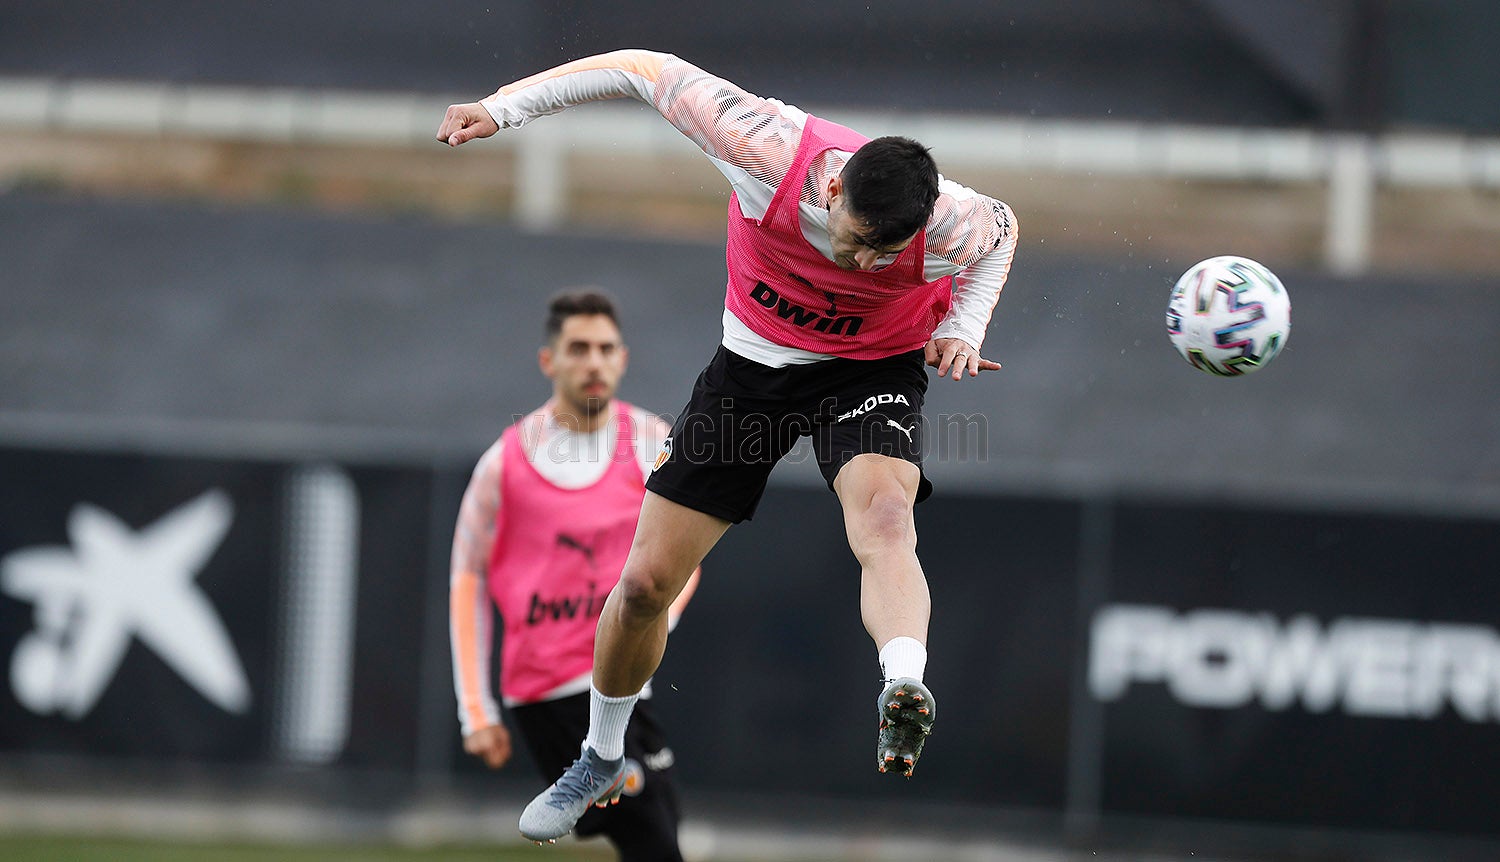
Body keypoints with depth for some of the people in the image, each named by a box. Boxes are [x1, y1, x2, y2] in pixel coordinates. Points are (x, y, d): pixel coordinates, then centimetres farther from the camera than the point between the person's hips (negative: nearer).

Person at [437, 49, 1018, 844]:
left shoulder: (947, 226, -30)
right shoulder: (766, 151, -34)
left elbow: (1002, 228, -2)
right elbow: (644, 71, -20)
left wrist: (962, 331, -15)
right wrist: (503, 108, -18)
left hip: (873, 368, -2)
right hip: (754, 358, 2)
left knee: (884, 518, -36)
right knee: (646, 580, 4)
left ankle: (903, 695, -58)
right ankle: (601, 760, 29)